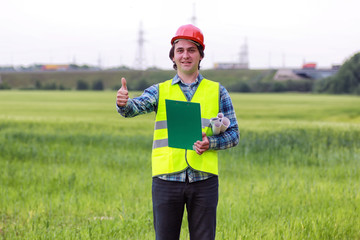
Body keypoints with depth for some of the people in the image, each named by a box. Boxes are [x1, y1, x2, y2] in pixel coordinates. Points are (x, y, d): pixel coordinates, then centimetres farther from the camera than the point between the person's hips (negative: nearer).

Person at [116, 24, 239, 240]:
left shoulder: (217, 91, 10)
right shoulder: (160, 91, 9)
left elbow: (233, 133, 9)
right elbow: (136, 107, -10)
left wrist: (211, 143, -11)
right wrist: (123, 103, -34)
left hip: (203, 180, 0)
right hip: (167, 179, 0)